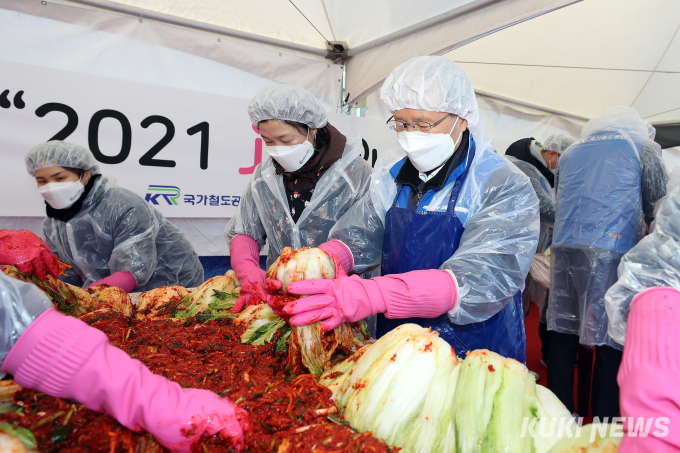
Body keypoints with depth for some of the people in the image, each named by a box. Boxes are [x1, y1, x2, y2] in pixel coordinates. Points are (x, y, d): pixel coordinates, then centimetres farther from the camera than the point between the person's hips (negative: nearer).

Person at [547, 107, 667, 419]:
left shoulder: (570, 153, 22)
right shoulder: (642, 147, 11)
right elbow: (657, 204, 13)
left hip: (564, 247, 4)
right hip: (612, 249, -4)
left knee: (563, 334, 8)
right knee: (609, 341, 0)